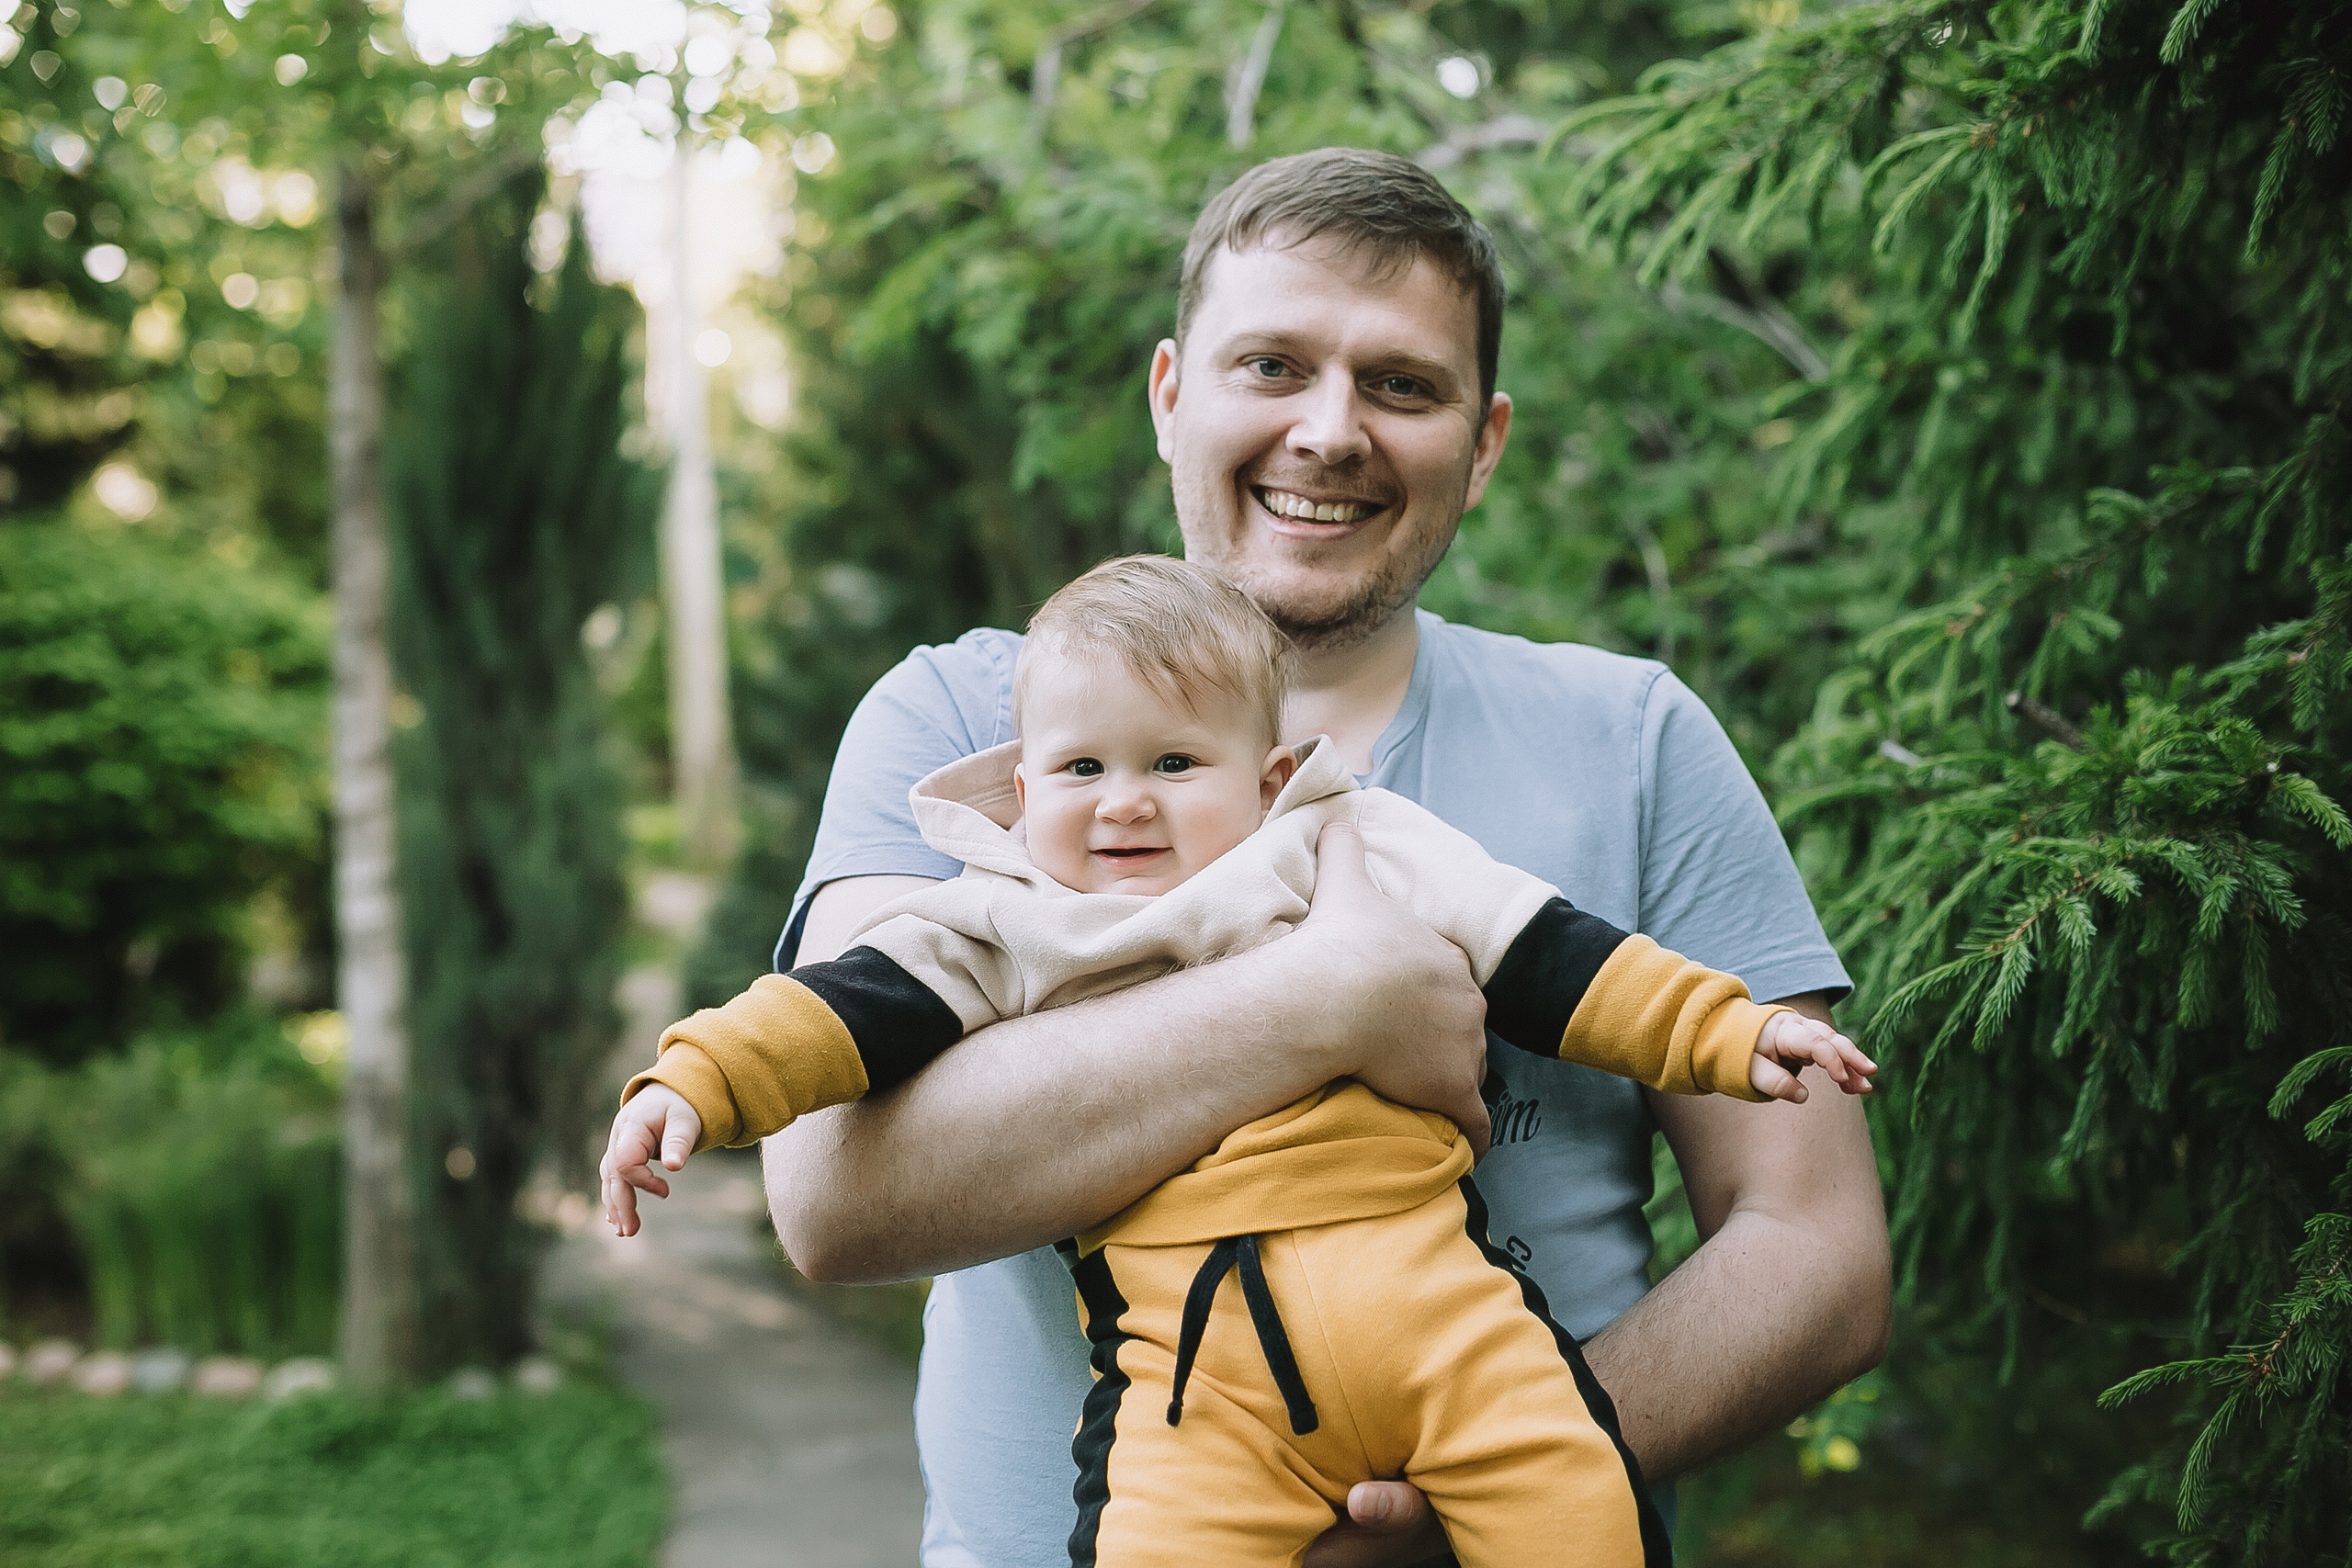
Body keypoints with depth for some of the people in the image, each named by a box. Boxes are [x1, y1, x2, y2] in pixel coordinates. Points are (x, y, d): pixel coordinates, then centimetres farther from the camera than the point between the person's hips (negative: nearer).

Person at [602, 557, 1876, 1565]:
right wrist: (695, 1079, -6)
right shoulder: (1005, 929, 16)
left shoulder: (1359, 852, 16)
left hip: (1422, 1276, 1)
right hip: (1193, 1342, -1)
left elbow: (1547, 962, 17)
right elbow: (849, 1012, 9)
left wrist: (1723, 1032, 13)